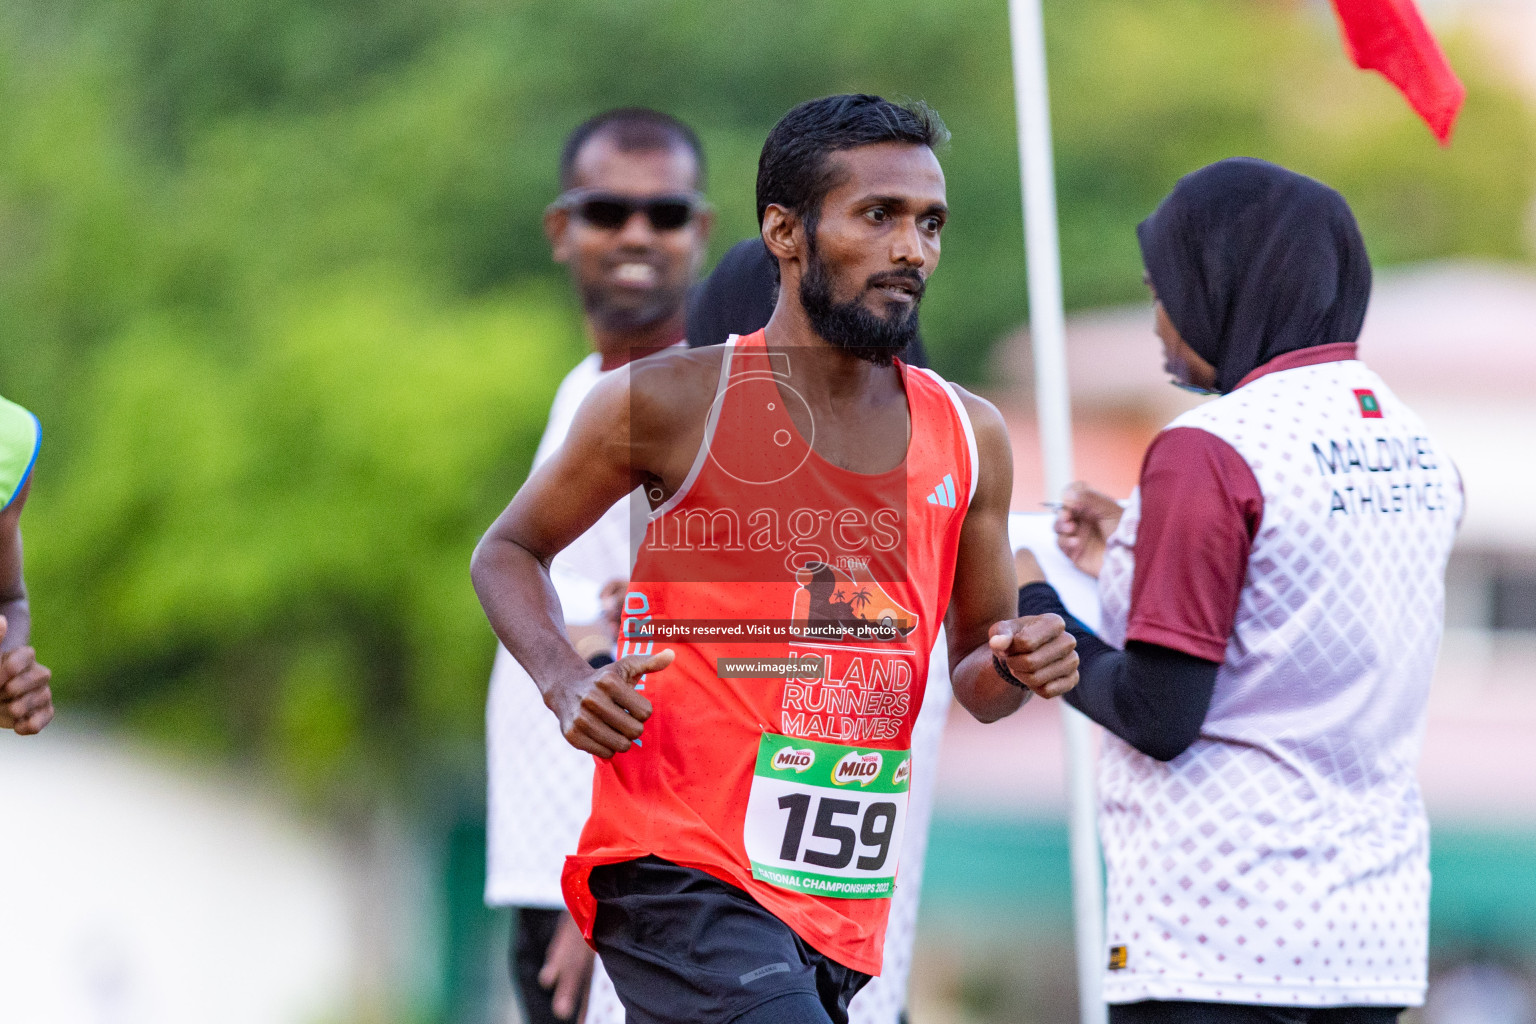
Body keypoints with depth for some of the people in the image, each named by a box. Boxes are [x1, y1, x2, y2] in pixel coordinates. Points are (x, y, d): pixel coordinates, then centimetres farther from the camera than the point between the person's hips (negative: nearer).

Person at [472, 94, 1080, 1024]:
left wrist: (1016, 668, -5)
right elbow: (509, 552, 8)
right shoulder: (672, 403, -5)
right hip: (678, 870, -6)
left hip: (843, 908, 6)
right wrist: (567, 683, -11)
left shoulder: (970, 439, 8)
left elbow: (974, 678, 19)